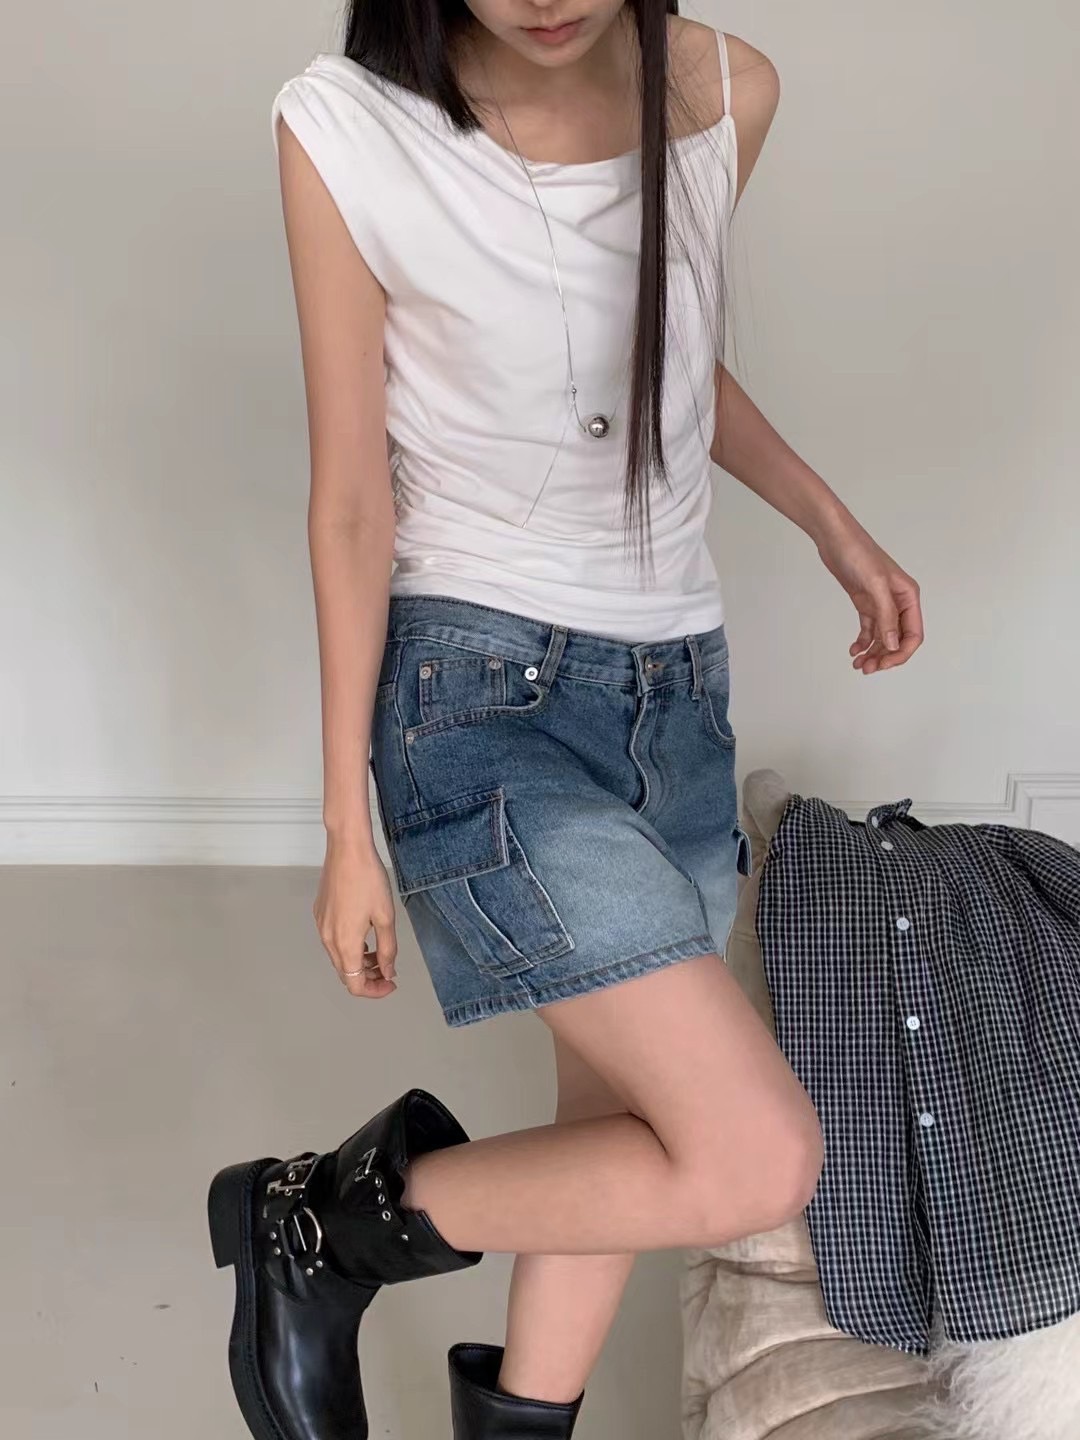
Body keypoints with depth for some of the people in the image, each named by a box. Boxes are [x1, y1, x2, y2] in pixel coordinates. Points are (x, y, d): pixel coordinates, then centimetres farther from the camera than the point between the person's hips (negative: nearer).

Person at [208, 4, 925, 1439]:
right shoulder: (348, 129, -15)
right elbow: (353, 498, -9)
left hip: (680, 686, 6)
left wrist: (834, 524, 19)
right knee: (760, 1155, -14)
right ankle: (329, 1225, 6)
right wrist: (350, 830, -4)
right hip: (482, 694, -6)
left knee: (622, 1130, 16)